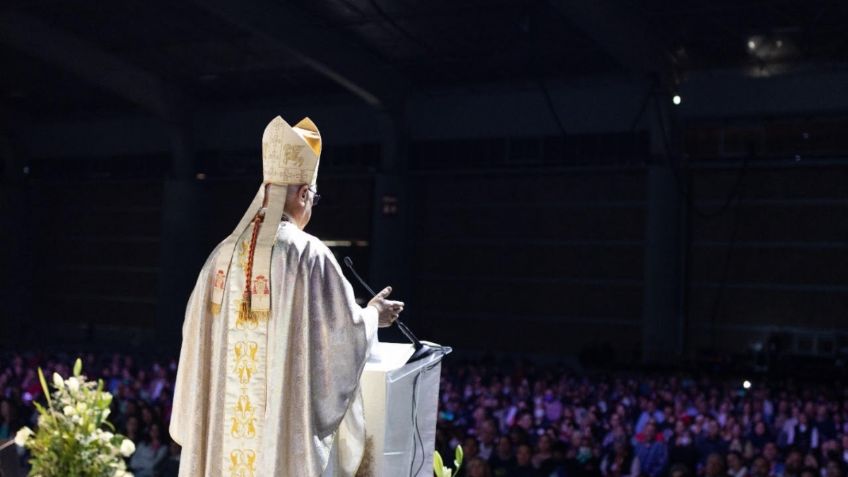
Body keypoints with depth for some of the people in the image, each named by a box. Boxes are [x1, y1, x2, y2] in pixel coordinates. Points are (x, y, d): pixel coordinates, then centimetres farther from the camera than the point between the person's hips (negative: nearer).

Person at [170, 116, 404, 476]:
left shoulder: (224, 253, 4)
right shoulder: (309, 255, -12)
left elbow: (200, 334, 11)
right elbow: (347, 331, -8)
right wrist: (373, 314, 13)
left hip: (224, 422, 5)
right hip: (288, 421, -5)